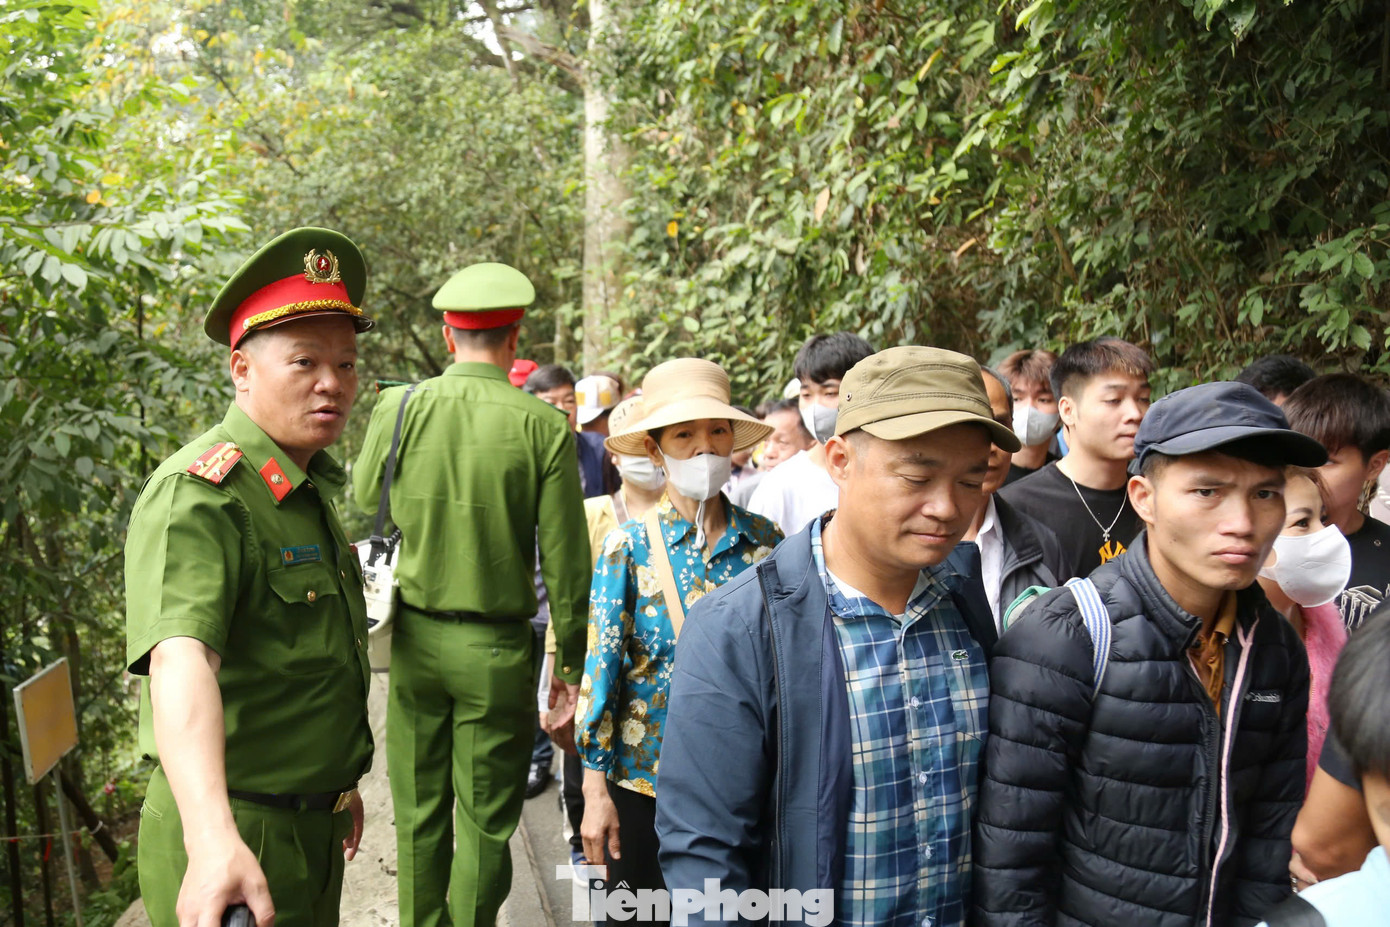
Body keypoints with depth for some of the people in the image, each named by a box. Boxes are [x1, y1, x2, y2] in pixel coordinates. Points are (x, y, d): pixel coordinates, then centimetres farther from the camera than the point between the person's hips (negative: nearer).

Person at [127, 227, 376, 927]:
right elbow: (181, 660, -37)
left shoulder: (312, 490, 10)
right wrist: (214, 841, -50)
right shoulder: (198, 494, -21)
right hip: (231, 849, -8)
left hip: (313, 832, 9)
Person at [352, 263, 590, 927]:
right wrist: (569, 662, 3)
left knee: (419, 814, 17)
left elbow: (362, 520, 4)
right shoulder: (543, 426, -9)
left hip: (415, 639, 3)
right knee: (486, 823, 10)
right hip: (498, 648, -2)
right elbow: (566, 561, -7)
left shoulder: (397, 409, -4)